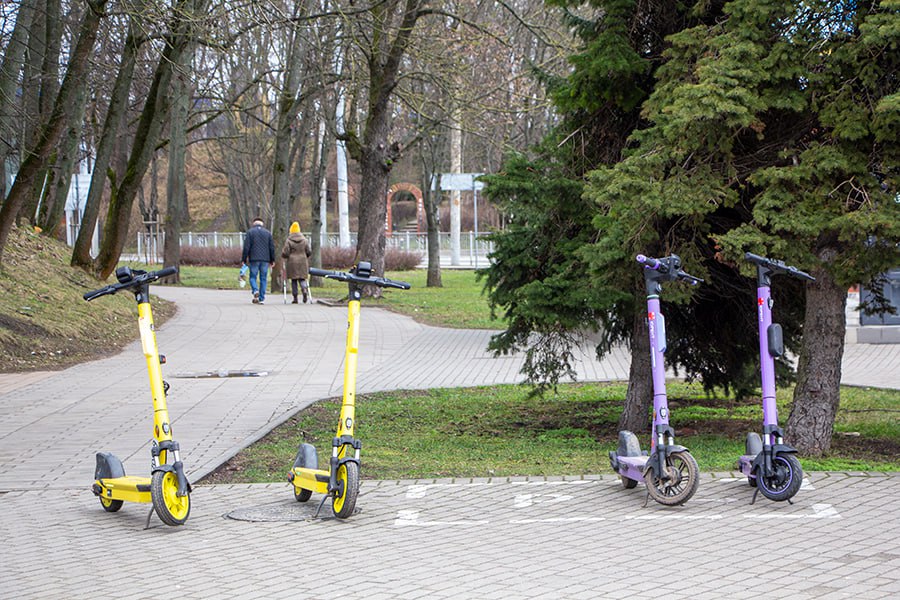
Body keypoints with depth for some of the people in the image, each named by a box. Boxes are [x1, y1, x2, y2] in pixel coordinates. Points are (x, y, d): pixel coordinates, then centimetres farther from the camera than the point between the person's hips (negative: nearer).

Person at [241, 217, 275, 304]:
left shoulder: (250, 232, 1)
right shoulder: (267, 232, 10)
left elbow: (246, 247, -4)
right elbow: (272, 247, 9)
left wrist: (244, 259, 0)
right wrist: (272, 260, 15)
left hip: (254, 259, -2)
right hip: (265, 260, 2)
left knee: (253, 277, 7)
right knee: (263, 279, 7)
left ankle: (255, 291, -20)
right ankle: (262, 299, 5)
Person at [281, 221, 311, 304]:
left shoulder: (288, 240, -6)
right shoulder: (304, 240, 2)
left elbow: (285, 253, -8)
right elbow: (309, 252, 5)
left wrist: (283, 256, 14)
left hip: (292, 263, -2)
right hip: (303, 262, 2)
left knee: (294, 280, 5)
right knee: (302, 278, 10)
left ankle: (295, 298, 4)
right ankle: (305, 290, -19)